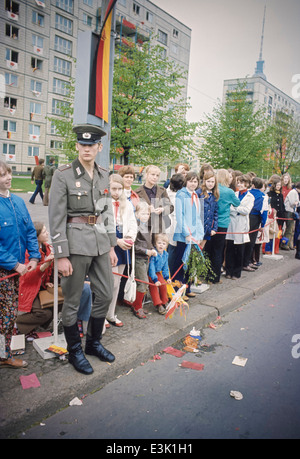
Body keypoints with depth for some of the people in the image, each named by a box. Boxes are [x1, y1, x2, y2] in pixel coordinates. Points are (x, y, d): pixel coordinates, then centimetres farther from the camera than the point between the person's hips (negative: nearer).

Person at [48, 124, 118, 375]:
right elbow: (56, 217, -10)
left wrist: (112, 245, 12)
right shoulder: (63, 175, -8)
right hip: (76, 243, -6)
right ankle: (74, 350, 27)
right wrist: (61, 255, -13)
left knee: (105, 295, 13)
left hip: (101, 242, 6)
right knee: (72, 301, 6)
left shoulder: (104, 175, 9)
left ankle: (94, 342, 34)